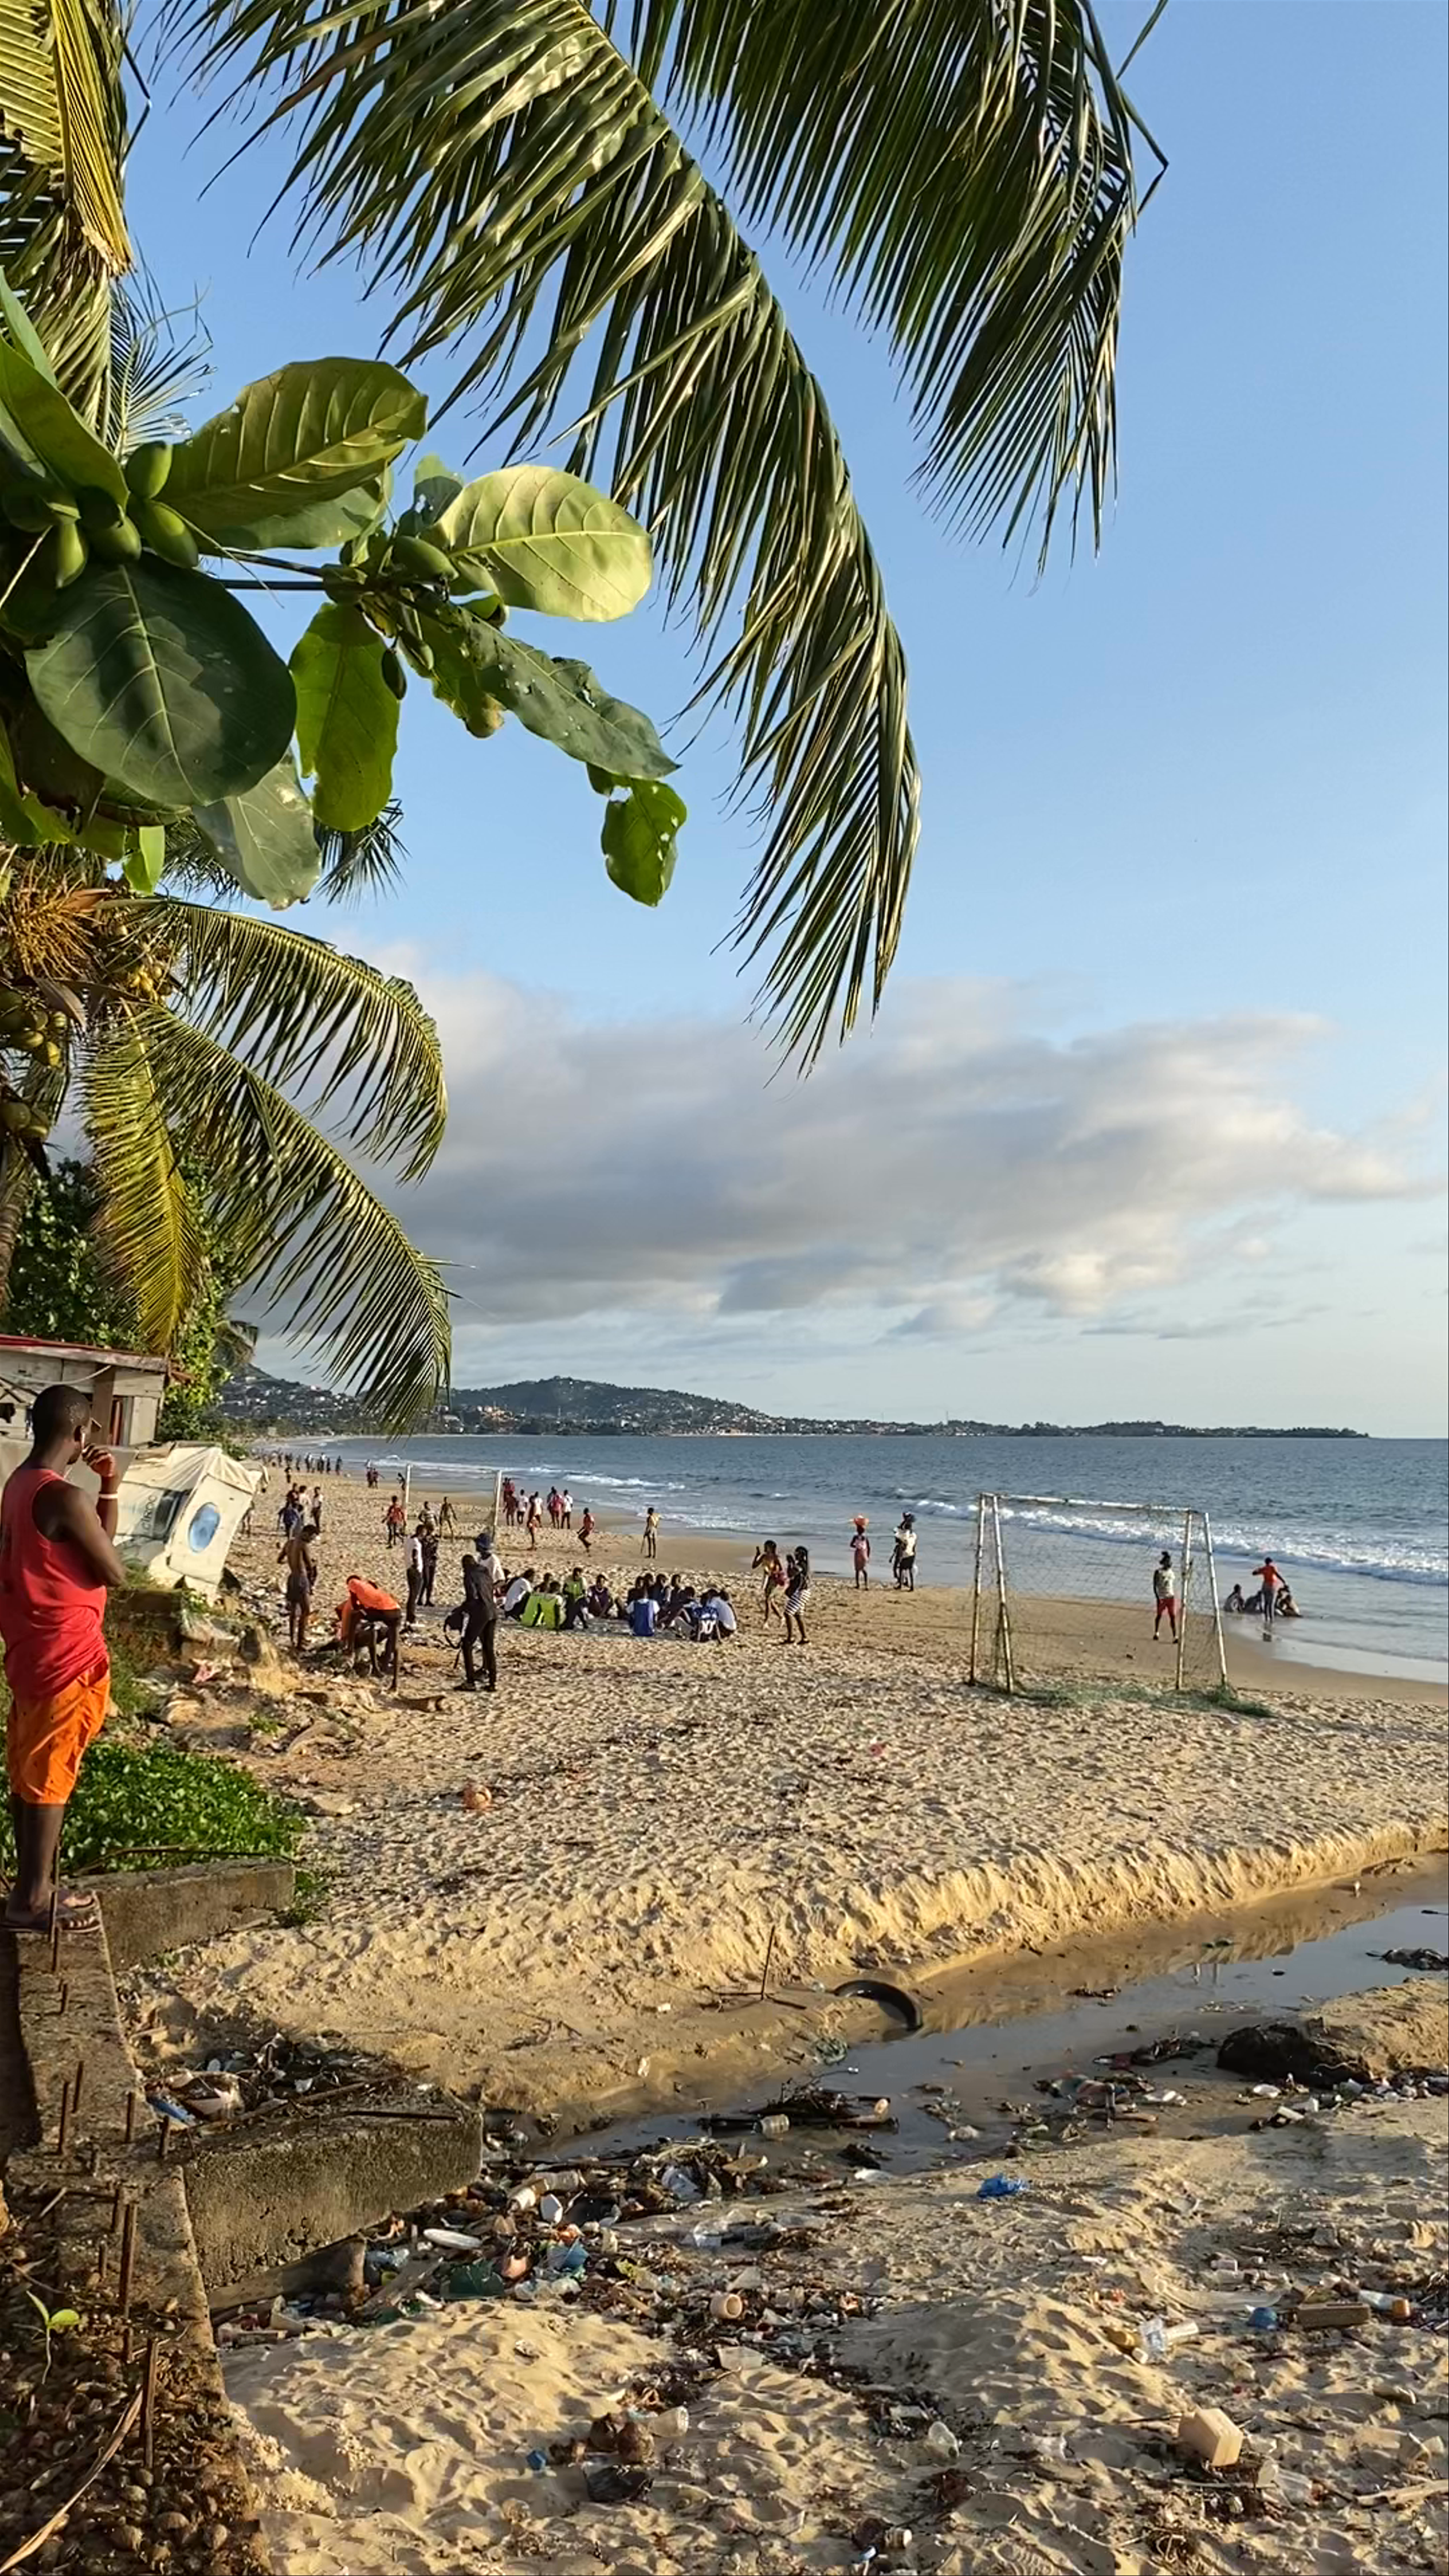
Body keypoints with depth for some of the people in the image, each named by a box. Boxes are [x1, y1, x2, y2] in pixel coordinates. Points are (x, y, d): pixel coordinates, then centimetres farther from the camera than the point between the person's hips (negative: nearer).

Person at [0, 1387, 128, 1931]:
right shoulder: (65, 1498, -23)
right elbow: (113, 1573, -15)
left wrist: (105, 1493, 7)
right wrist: (109, 1494, -5)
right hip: (66, 1657, -10)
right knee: (51, 1777, 2)